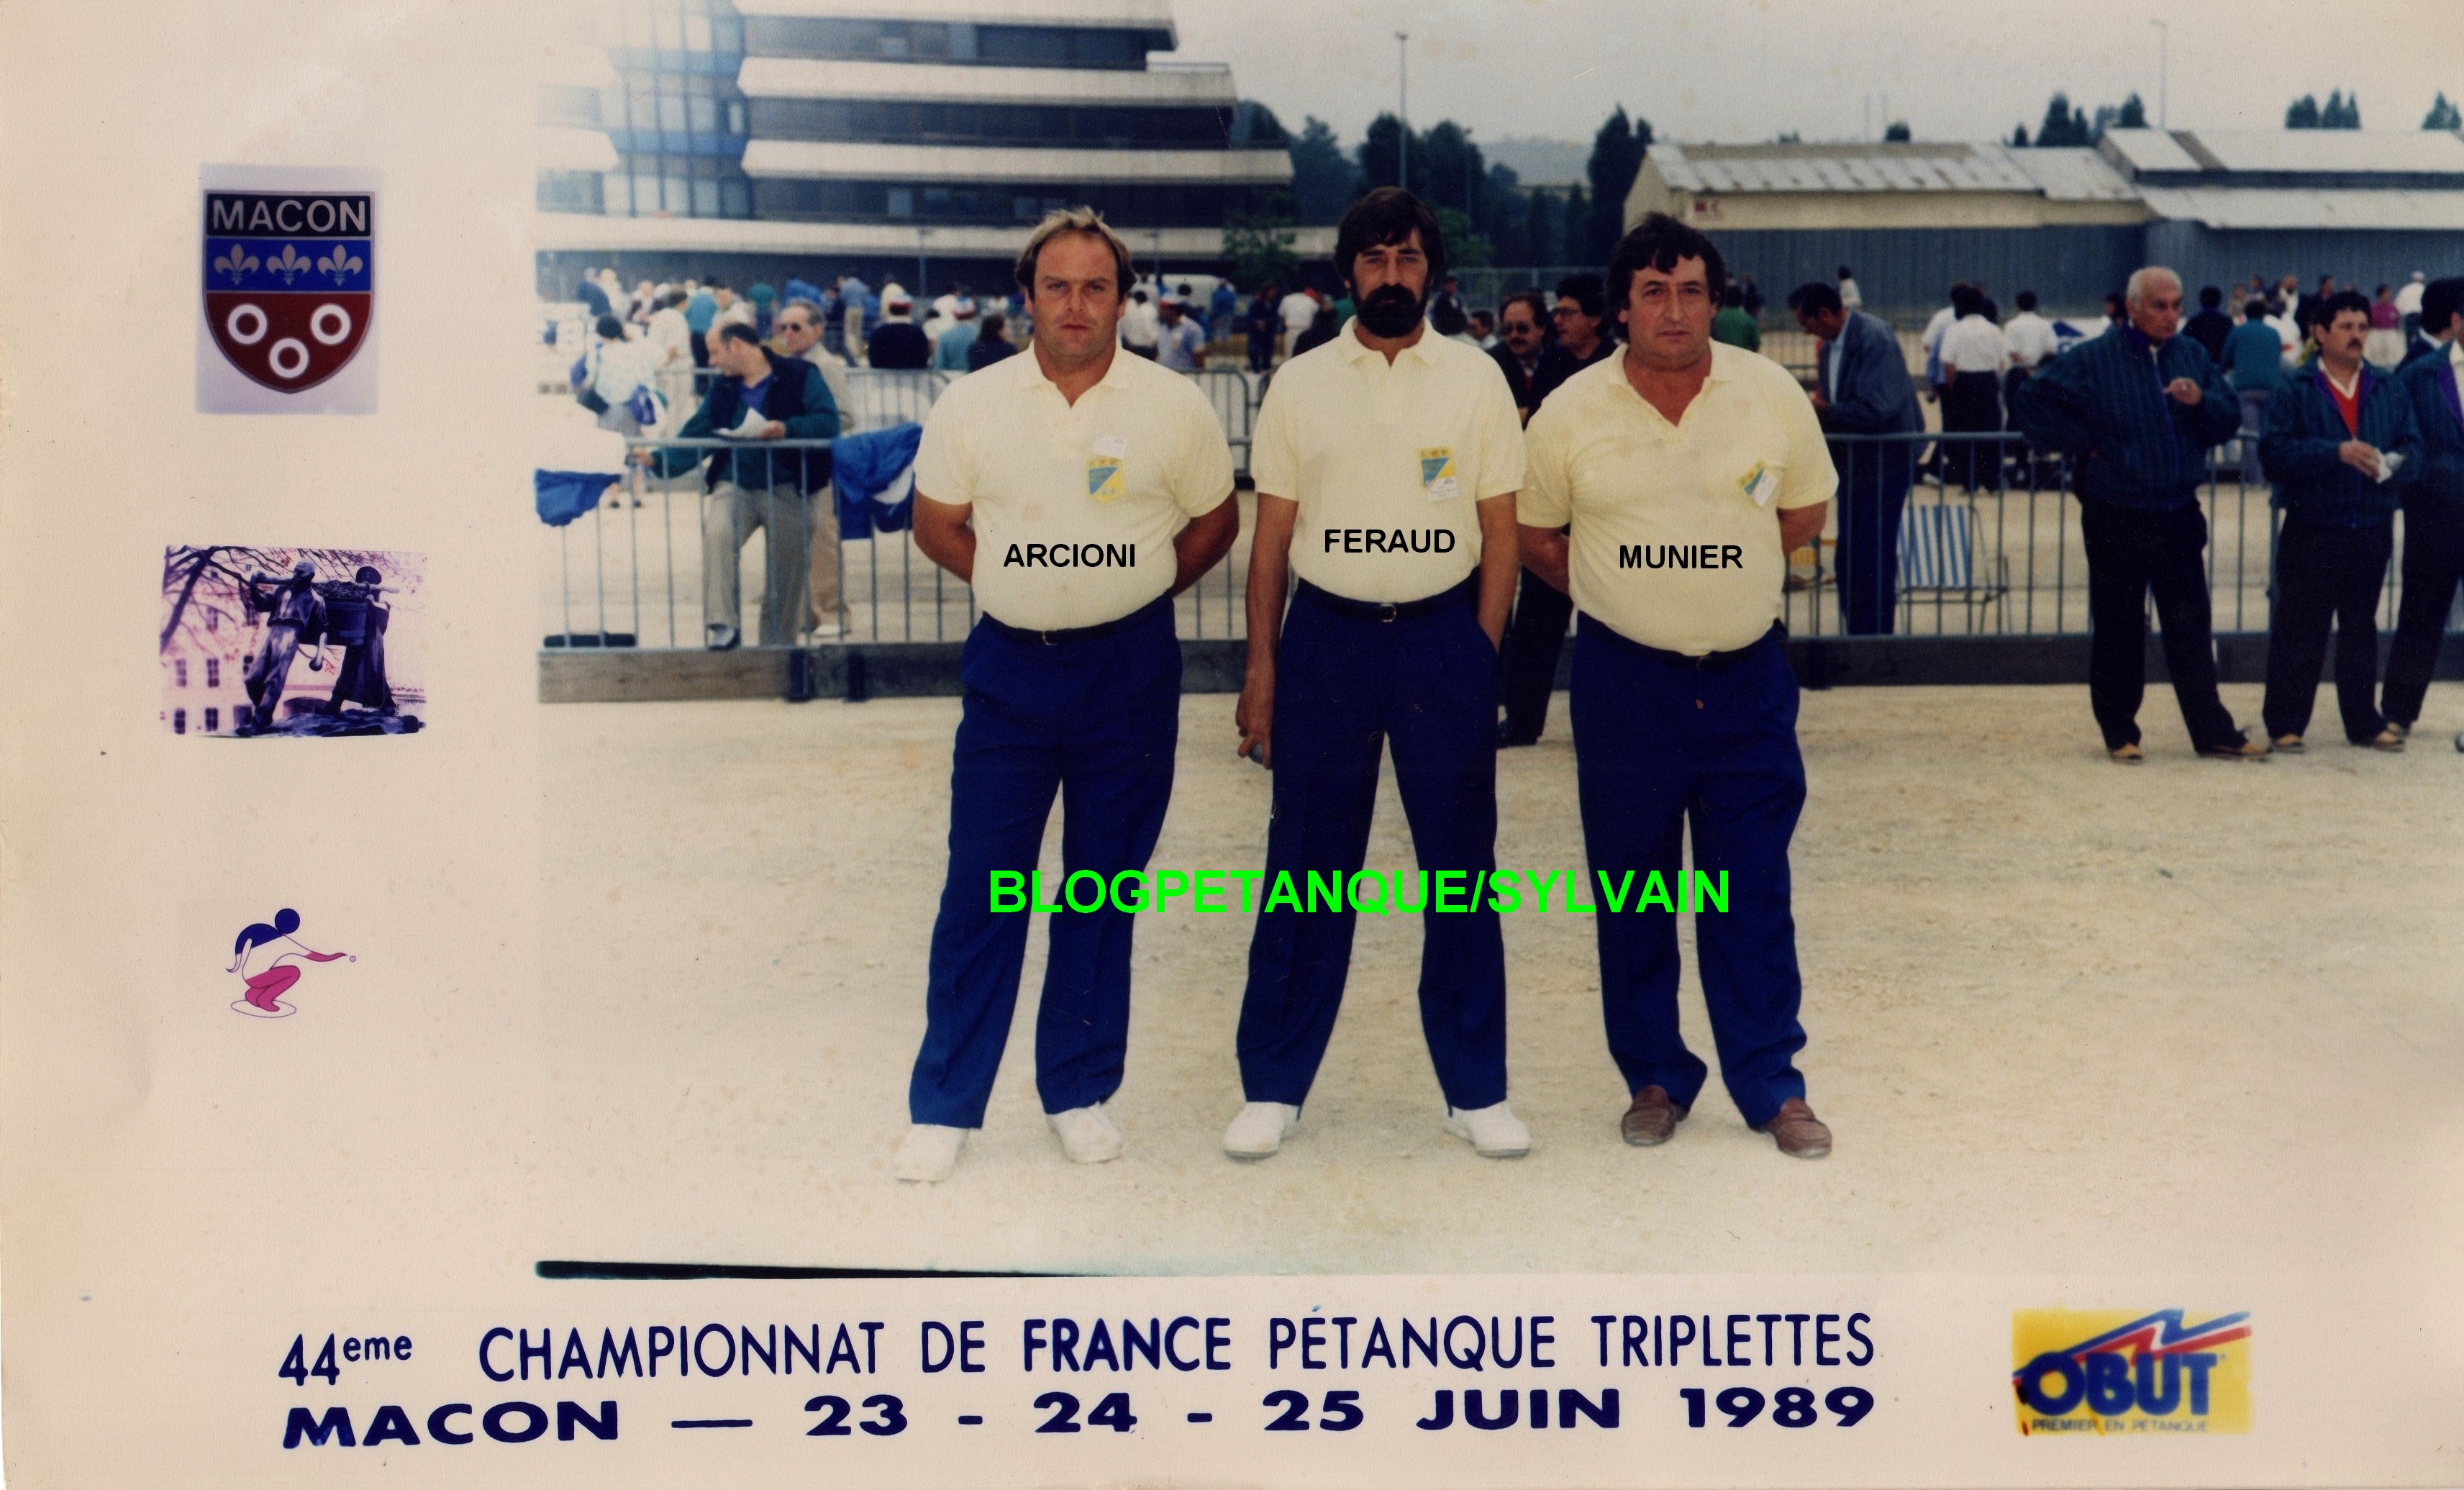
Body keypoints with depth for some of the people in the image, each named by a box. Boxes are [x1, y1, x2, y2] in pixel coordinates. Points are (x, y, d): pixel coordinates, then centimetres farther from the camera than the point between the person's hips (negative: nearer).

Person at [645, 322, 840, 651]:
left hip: (788, 490, -3)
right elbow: (695, 436, 16)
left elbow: (829, 422, -11)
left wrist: (788, 429, -26)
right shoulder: (722, 388, 16)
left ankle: (778, 644, 14)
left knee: (788, 566, -1)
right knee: (716, 534, -26)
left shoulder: (799, 375, 0)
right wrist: (657, 459, 3)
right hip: (735, 485, 3)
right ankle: (724, 626, -29)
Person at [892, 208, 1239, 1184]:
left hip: (1130, 670, 0)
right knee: (980, 887, 1)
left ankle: (1079, 1092, 21)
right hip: (1008, 666, 0)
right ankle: (943, 1105, 10)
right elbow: (936, 525, 9)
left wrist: (1130, 592, 4)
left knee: (1104, 889, 8)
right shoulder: (971, 405, 0)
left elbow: (1215, 521, 10)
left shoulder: (1174, 407, -2)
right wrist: (1023, 589, 3)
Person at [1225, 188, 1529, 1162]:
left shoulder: (1476, 380, 4)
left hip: (1444, 636, 0)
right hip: (1326, 637, 0)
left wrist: (1483, 653, -3)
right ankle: (1273, 1087, 14)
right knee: (1307, 868, 4)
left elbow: (1500, 531, 5)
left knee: (1461, 867, 5)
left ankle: (1476, 1089, 16)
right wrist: (1261, 667, 1)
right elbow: (1271, 536, 6)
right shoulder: (1300, 385, 5)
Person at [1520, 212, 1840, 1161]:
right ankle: (1654, 1079, 21)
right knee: (1631, 893, 8)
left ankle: (1771, 1085, 14)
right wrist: (1619, 591, 4)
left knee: (1754, 894, 4)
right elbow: (1533, 536, 7)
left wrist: (1724, 573, 4)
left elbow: (1805, 513, 11)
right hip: (1623, 680, 0)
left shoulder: (1773, 395, -3)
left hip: (1749, 675, 0)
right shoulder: (1571, 413, -5)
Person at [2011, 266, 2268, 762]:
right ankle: (2119, 734, 14)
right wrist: (2082, 443, -8)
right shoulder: (2094, 359, -4)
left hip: (2179, 517, 3)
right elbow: (2033, 401, -5)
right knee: (2117, 629, 4)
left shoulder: (2193, 355, 8)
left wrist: (2201, 401, -15)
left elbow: (2229, 420, 6)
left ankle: (2214, 733, 8)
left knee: (2191, 629, 5)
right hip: (2116, 520, -3)